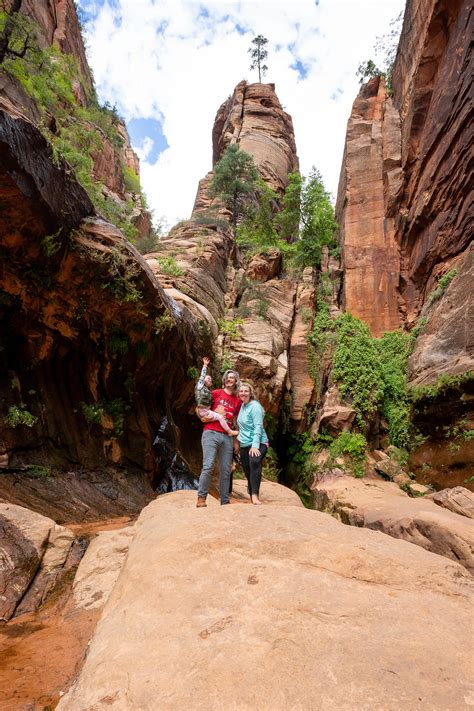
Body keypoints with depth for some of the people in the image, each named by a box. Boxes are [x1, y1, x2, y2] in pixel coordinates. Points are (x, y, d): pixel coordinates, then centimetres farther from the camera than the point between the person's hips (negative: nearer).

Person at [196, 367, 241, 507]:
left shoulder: (238, 401, 13)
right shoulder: (216, 393, 5)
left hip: (227, 437, 4)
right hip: (211, 433, -3)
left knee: (226, 470, 4)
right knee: (208, 466, -14)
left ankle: (225, 501, 11)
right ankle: (201, 497, -2)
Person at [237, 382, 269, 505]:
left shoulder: (255, 406, -11)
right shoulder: (242, 406, 11)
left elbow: (258, 427, -18)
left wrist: (255, 446, -24)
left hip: (258, 443, -8)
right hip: (244, 445, 8)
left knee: (254, 462, -31)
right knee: (247, 471, 9)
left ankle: (255, 496, -32)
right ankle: (252, 497, 24)